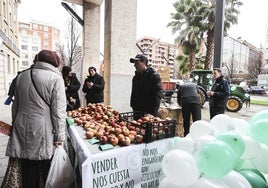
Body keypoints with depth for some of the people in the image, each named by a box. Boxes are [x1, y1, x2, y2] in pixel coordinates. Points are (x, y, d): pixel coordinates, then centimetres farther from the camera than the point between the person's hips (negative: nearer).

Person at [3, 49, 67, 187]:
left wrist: (16, 124, 25)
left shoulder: (21, 76, 7)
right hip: (43, 134, -5)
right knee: (47, 170, 11)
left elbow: (15, 105, 15)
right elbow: (59, 110, -14)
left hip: (22, 131, 5)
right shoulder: (56, 78, -11)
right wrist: (60, 135, -7)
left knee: (28, 170, 17)